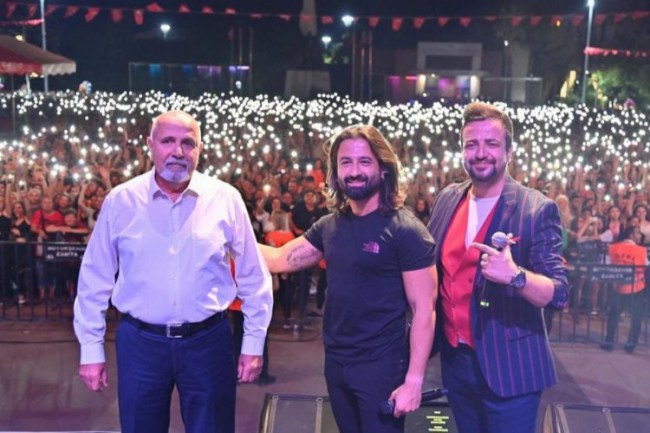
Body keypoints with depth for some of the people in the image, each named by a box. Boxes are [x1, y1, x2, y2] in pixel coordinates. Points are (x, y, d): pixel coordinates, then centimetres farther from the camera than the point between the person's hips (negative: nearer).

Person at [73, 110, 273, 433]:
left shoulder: (225, 199, -5)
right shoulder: (120, 201, -3)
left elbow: (253, 278, 2)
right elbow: (95, 281, 3)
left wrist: (253, 342, 2)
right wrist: (91, 349, 4)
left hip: (208, 341, 0)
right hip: (139, 342, 1)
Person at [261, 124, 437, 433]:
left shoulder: (405, 230, -15)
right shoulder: (330, 225, 4)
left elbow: (424, 309, -16)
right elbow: (281, 259, 10)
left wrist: (414, 381, -20)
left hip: (381, 366, -6)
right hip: (335, 362, 6)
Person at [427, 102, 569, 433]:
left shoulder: (537, 209, -12)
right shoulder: (446, 200, 4)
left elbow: (559, 293, -15)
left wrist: (515, 275, -33)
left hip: (508, 370, -5)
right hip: (454, 362, 5)